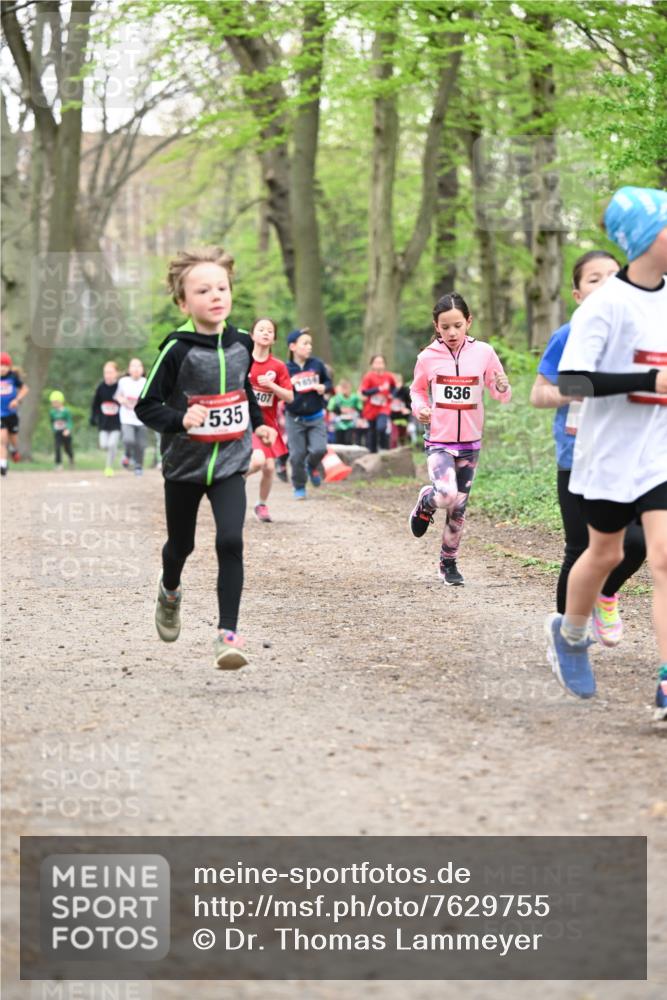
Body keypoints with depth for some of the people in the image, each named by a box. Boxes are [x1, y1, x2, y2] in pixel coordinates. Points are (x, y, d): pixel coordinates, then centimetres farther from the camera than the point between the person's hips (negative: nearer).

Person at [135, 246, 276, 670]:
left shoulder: (242, 344, -2)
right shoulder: (177, 349, -16)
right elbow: (147, 406, -14)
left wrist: (258, 423, 12)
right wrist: (180, 419, -30)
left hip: (230, 464, 2)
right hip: (184, 465, -2)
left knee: (230, 542, -17)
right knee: (181, 544, 17)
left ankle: (228, 633, -14)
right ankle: (170, 592, 52)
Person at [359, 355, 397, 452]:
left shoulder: (389, 377, 0)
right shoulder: (369, 376, -9)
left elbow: (393, 387, 21)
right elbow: (364, 392, -18)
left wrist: (391, 394, 0)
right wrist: (378, 389, -26)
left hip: (384, 409, 0)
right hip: (371, 409, 0)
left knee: (381, 427, -23)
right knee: (372, 431, 8)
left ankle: (384, 449, -5)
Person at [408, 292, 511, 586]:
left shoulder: (483, 353, -4)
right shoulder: (428, 357, -5)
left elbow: (501, 395, 3)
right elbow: (417, 390, 13)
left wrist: (503, 389, -20)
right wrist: (420, 408, -7)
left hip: (470, 443, 2)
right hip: (439, 441, -2)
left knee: (458, 508, 9)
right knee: (447, 495, -26)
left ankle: (448, 563, 27)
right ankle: (426, 501, 9)